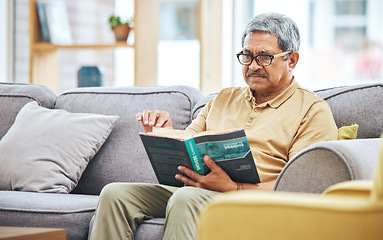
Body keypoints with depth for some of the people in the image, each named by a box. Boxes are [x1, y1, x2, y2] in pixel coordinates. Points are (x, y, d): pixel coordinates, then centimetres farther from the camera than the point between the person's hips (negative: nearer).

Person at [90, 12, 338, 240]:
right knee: (115, 194, -15)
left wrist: (232, 187, -22)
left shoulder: (313, 111, 4)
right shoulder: (225, 98, 25)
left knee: (186, 199, -36)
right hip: (195, 192, 6)